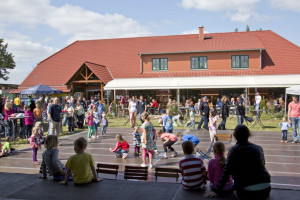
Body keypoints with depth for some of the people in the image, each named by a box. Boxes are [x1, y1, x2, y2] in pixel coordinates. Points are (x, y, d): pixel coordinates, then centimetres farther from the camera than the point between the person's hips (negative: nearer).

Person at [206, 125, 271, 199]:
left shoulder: (234, 150, -4)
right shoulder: (259, 148, 8)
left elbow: (226, 171, -6)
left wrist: (217, 191, 0)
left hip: (247, 193, -4)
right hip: (266, 190, 4)